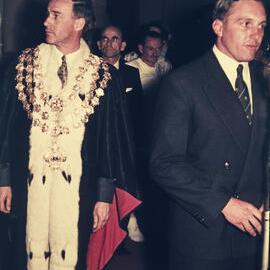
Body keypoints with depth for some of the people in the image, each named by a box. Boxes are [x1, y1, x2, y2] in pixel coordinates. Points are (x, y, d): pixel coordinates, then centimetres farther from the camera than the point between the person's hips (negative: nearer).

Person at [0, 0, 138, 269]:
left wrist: (105, 196, -1)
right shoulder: (25, 65, 3)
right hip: (28, 183, 2)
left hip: (78, 187, -1)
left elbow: (111, 139, 0)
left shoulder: (103, 77, -3)